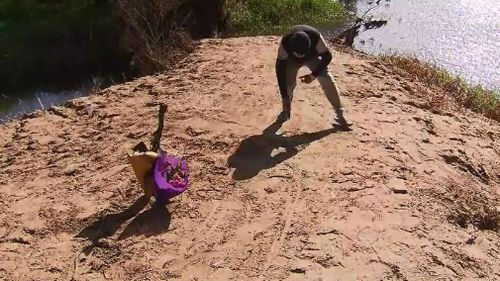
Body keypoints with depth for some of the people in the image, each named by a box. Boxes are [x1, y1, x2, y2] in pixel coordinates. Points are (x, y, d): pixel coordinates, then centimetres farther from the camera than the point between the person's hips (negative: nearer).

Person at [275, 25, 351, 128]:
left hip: (313, 57, 0)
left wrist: (313, 75, -27)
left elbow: (327, 56, -22)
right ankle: (286, 110, 9)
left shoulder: (316, 38, -39)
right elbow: (280, 69, -33)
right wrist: (285, 97, -35)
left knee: (328, 82, -13)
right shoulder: (285, 43, -39)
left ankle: (340, 115, -4)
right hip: (292, 59, 0)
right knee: (288, 83, -19)